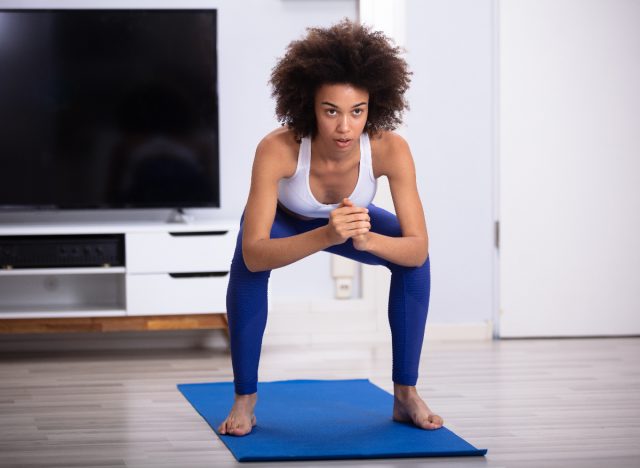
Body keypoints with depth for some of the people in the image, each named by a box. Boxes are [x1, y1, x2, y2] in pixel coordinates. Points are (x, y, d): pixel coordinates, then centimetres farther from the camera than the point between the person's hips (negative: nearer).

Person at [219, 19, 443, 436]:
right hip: (286, 219, -2)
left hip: (345, 217, 2)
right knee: (248, 265, -33)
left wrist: (367, 239, -54)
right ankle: (245, 398, -15)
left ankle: (406, 394, -9)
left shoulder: (391, 149, -38)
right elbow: (253, 253, -46)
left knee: (412, 257, -25)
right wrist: (325, 235, -60)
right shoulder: (277, 149, -43)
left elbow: (419, 247, -34)